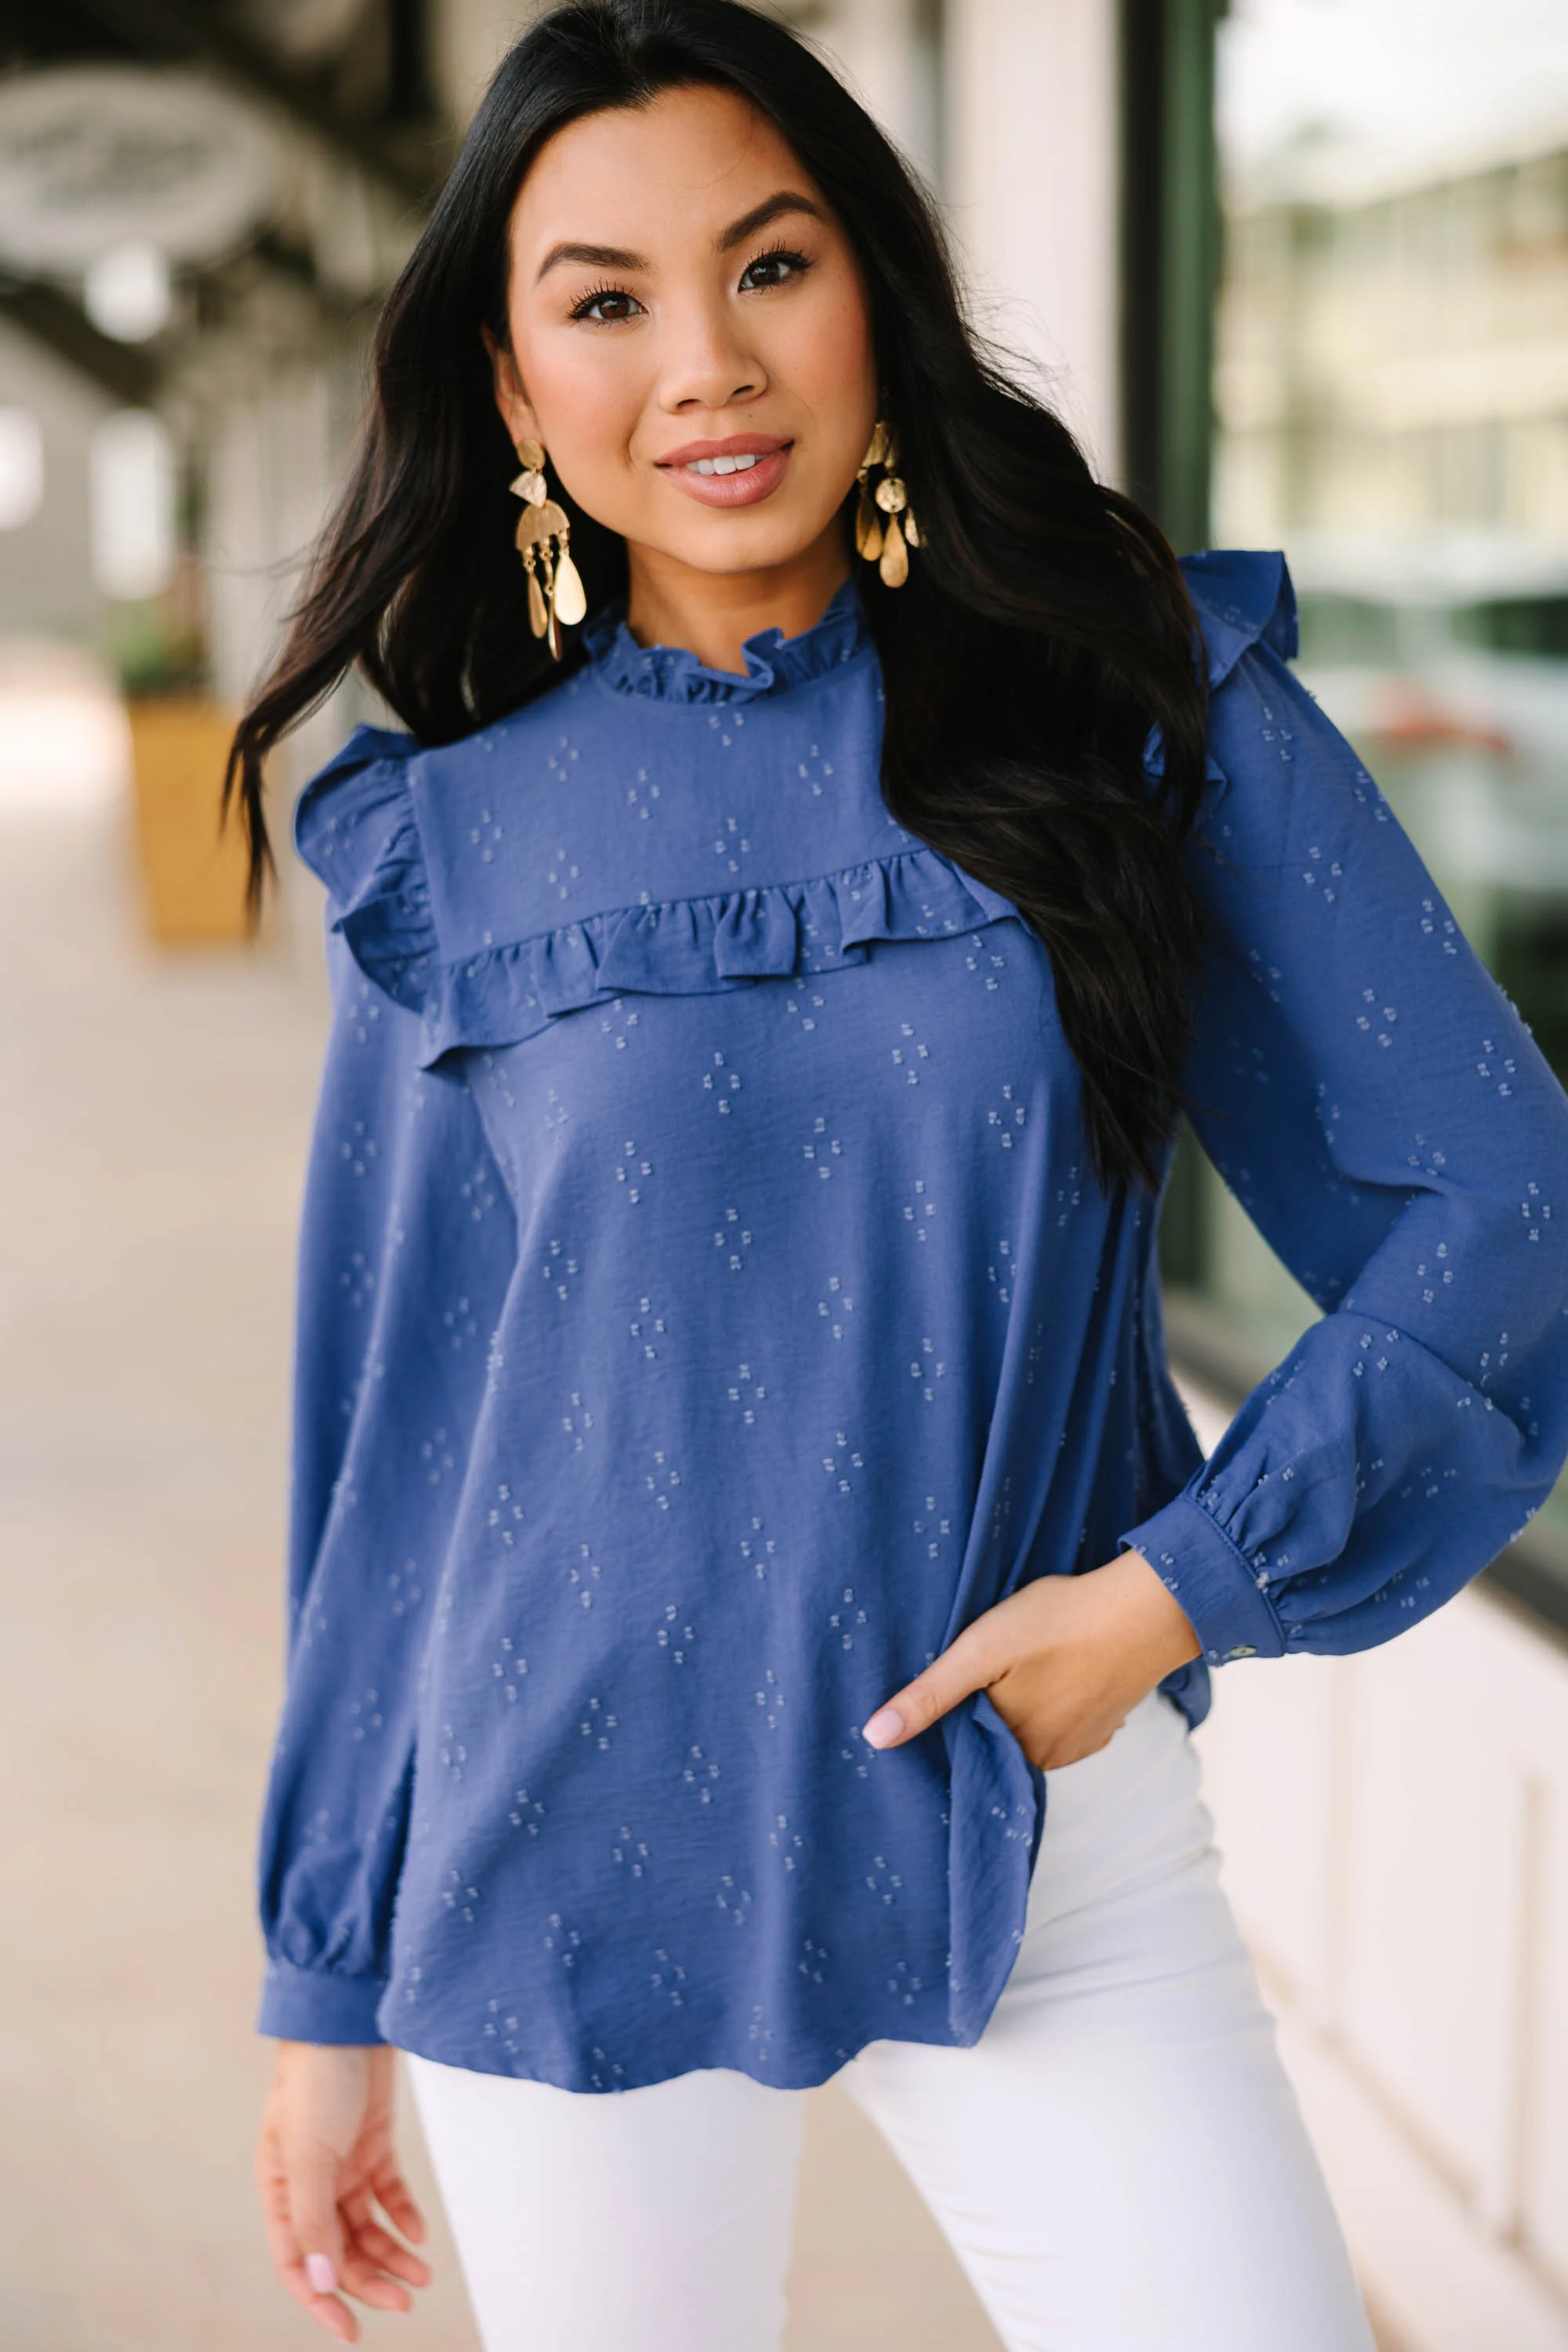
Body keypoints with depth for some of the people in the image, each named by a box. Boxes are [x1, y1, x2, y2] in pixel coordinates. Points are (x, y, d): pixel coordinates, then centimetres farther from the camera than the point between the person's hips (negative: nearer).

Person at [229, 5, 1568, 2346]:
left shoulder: (1149, 705, -3)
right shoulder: (451, 849, 0)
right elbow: (387, 1445, 5)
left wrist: (1180, 1584, -12)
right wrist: (329, 1990, 9)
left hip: (1042, 1826, 0)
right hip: (567, 1875, 1)